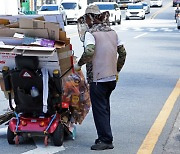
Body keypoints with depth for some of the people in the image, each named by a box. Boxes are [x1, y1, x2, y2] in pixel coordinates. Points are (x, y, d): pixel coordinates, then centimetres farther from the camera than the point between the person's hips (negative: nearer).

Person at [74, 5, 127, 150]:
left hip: (97, 78, -7)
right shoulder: (112, 32, 11)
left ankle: (106, 140, 0)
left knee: (99, 109, 0)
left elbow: (89, 51, -26)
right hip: (112, 77, 7)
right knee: (105, 107, 18)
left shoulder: (90, 33, -10)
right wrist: (117, 70, 24)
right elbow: (123, 52, 14)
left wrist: (79, 64, -11)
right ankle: (105, 137, 25)